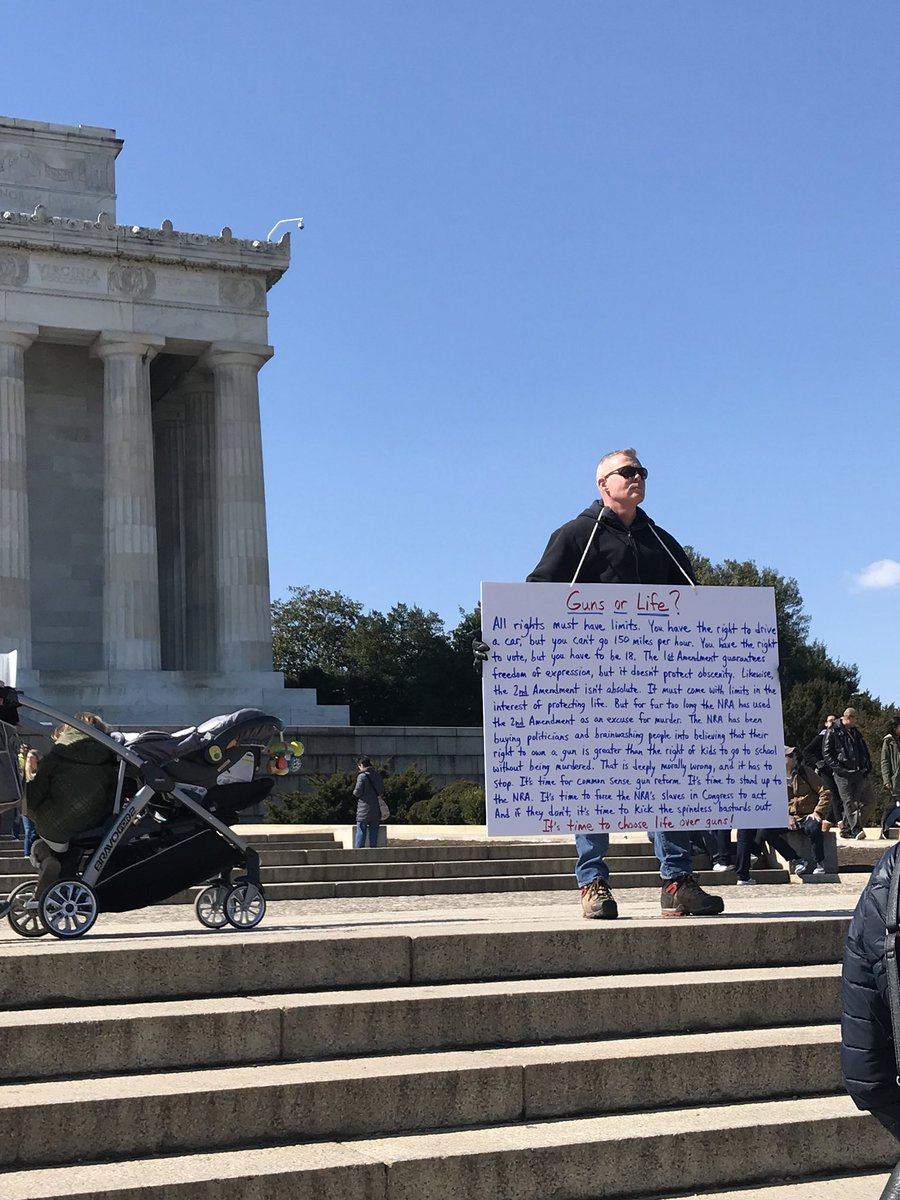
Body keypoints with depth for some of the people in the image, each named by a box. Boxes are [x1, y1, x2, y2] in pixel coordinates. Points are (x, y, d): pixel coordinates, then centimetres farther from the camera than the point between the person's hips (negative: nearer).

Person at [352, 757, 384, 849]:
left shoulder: (362, 776, -11)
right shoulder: (377, 776, 8)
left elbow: (357, 792, -15)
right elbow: (382, 792, 12)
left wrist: (354, 792, 5)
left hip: (364, 811, -5)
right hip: (376, 811, 5)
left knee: (361, 834, 1)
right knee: (373, 834, 9)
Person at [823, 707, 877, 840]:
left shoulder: (856, 733, 21)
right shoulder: (833, 733, 1)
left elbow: (865, 751, 28)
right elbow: (826, 753, -5)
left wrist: (867, 767, 11)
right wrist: (838, 769, -15)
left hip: (860, 774, 7)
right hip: (843, 774, -7)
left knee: (870, 802, 2)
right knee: (849, 802, -14)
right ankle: (856, 830, -19)